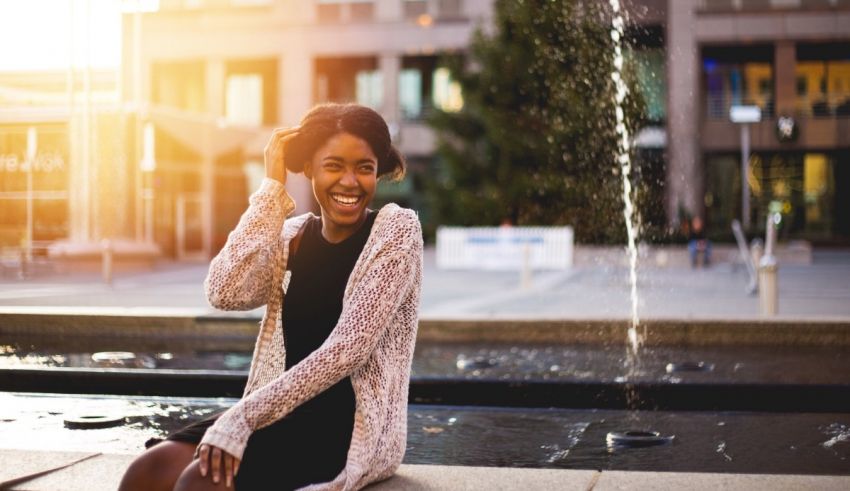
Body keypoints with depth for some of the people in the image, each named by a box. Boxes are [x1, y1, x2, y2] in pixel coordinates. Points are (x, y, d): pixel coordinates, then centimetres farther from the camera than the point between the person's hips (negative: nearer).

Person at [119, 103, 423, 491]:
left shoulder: (396, 230, -5)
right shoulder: (291, 236, 11)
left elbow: (349, 347, -16)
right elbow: (226, 293, -10)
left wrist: (244, 415, -22)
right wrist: (272, 186, -5)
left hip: (355, 424, -5)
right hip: (287, 412, 5)